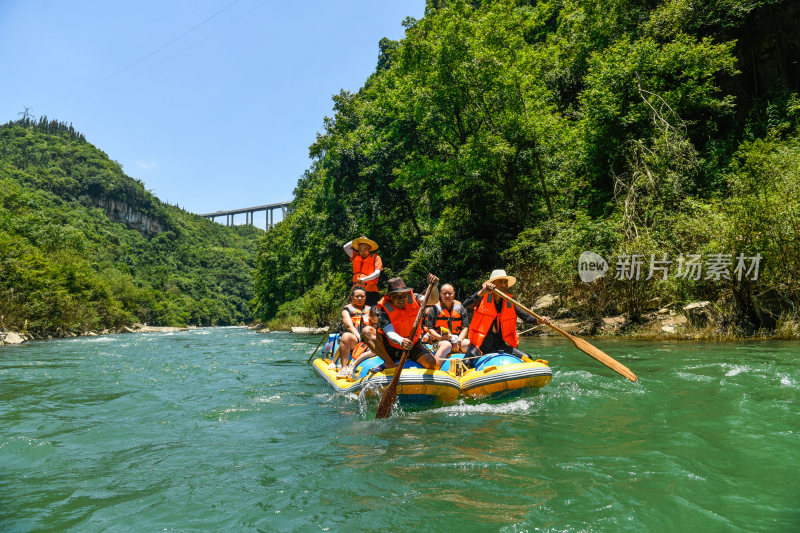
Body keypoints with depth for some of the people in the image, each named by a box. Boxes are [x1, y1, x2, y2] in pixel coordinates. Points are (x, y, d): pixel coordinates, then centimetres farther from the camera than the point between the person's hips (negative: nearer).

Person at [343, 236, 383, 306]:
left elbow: (377, 273, -8)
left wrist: (364, 279, -22)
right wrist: (358, 239, 16)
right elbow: (345, 247, 21)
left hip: (370, 291, -4)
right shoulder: (356, 256, 17)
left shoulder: (376, 258, 3)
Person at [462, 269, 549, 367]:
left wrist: (539, 320, -13)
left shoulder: (510, 302, 8)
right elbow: (466, 305, -19)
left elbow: (526, 316, 7)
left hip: (500, 346, 4)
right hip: (481, 345, -4)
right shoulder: (483, 298, -3)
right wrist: (482, 293, -32)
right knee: (466, 363, -27)